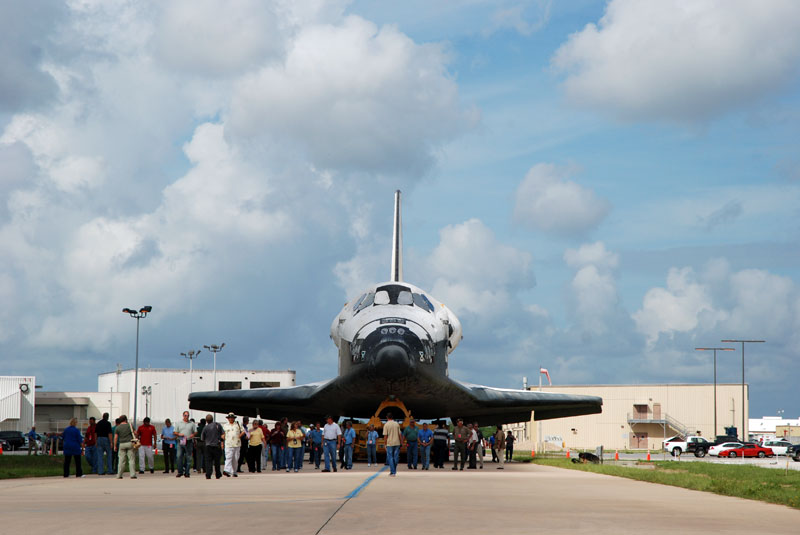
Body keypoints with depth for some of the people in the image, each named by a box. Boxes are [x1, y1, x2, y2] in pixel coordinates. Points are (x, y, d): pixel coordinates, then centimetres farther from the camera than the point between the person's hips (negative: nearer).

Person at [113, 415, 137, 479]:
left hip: (121, 444, 1)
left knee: (121, 460, 4)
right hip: (129, 443, -1)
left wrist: (115, 446, 7)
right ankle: (133, 475, -3)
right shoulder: (130, 425, 3)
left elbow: (115, 437, 1)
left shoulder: (117, 428, 3)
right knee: (131, 459, 1)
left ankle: (119, 475, 4)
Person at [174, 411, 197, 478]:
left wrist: (193, 434, -9)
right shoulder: (178, 423, 13)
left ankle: (187, 472, 4)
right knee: (179, 457, -6)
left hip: (188, 442, 0)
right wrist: (179, 434, -9)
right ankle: (180, 471, 1)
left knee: (188, 458, -1)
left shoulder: (192, 424, 12)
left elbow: (195, 432, 13)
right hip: (180, 442, 0)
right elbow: (175, 432, 11)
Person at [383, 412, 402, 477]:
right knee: (395, 458, 10)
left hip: (390, 443, -3)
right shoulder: (397, 424, 4)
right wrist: (401, 442, 12)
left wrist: (385, 444, 1)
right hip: (397, 443, 3)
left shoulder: (386, 425, -7)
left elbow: (385, 436, -7)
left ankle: (393, 472, -4)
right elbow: (400, 434, 5)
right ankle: (394, 471, 17)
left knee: (390, 458, 2)